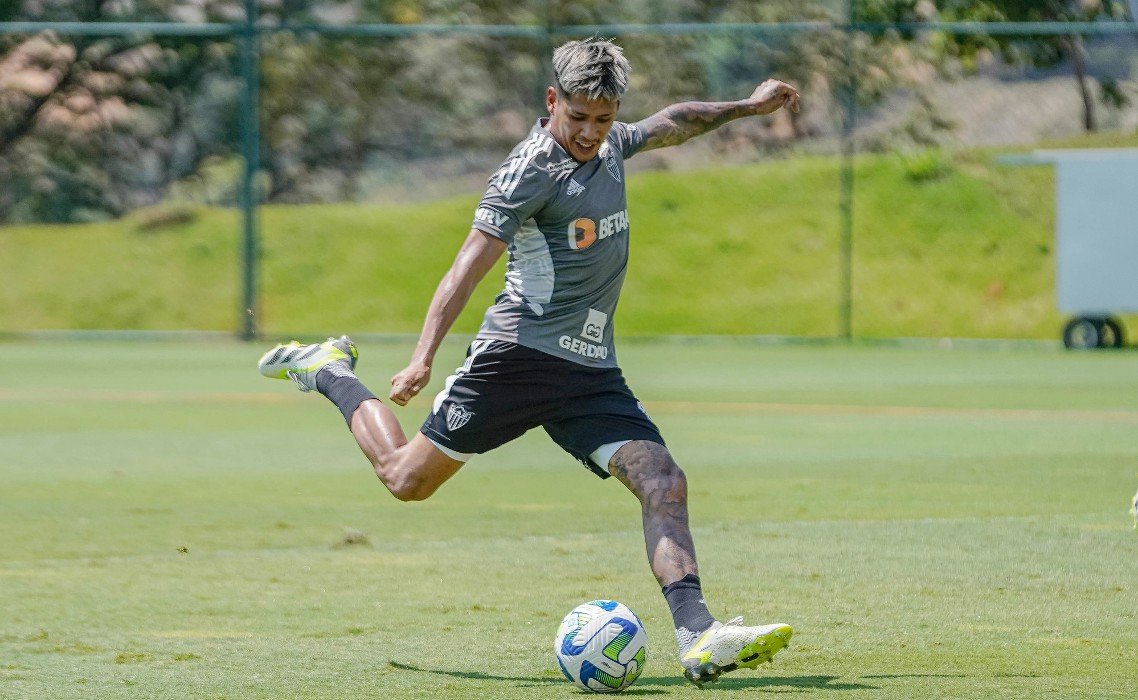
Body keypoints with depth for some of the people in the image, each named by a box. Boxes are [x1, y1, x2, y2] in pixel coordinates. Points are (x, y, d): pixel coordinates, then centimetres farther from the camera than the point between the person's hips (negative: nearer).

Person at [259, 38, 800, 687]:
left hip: (593, 370, 6)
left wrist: (745, 106, 37)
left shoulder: (611, 144, 11)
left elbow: (672, 123, 35)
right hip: (523, 352, -6)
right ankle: (329, 371, 29)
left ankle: (698, 638, -23)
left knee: (665, 482, -13)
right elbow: (470, 263, -20)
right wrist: (424, 357, -28)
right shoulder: (532, 169, -13)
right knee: (406, 478, 2)